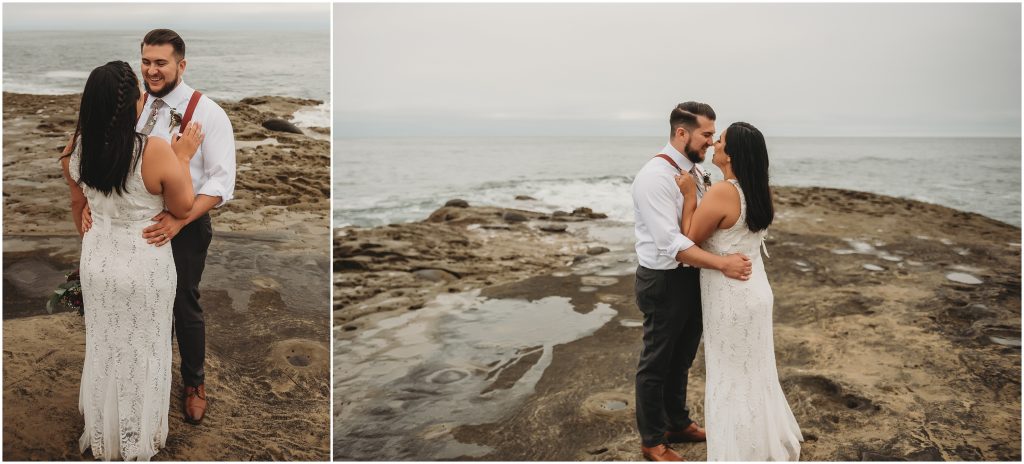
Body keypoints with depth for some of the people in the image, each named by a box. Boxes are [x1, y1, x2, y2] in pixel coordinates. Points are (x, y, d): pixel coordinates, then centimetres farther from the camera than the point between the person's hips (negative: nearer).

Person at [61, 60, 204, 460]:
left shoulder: (76, 148, -10)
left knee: (102, 347, 22)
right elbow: (183, 208, -13)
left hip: (97, 262, 5)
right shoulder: (156, 151, -26)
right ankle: (137, 443, 30)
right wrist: (183, 157, -5)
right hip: (145, 268, -4)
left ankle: (101, 435, 41)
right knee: (143, 352, 14)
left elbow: (77, 206, 6)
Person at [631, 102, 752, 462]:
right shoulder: (655, 176, -22)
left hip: (693, 277, 8)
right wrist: (723, 264, -32)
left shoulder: (695, 172, 6)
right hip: (664, 282, -8)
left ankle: (678, 423, 42)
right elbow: (671, 242, -29)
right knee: (656, 364, 9)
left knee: (681, 358, 23)